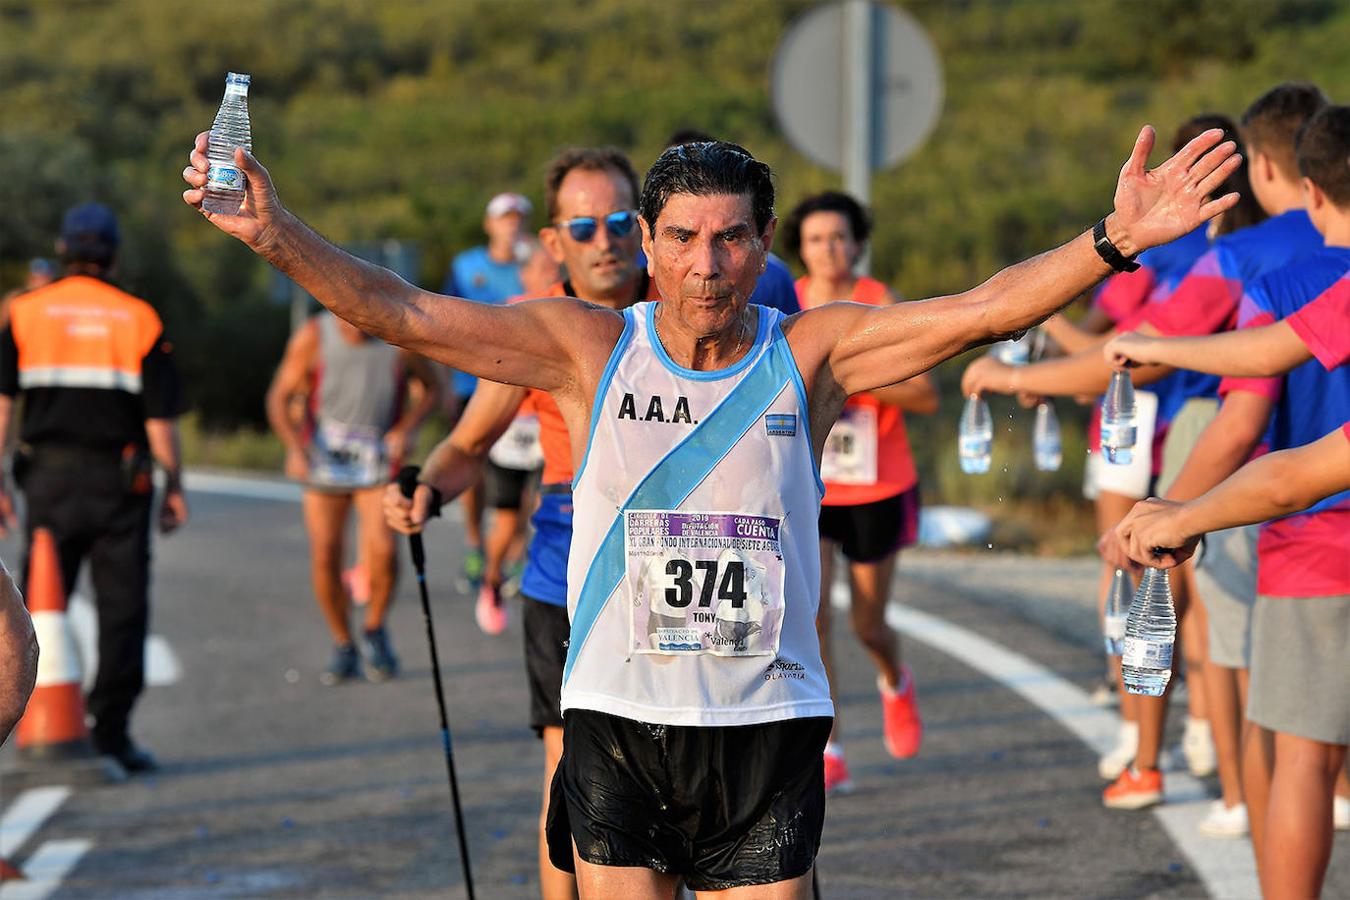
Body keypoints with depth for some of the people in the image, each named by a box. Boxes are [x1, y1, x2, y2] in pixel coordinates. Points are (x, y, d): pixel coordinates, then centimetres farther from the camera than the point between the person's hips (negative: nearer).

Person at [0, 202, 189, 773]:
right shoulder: (139, 319, 0)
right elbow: (161, 416, -2)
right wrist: (174, 487, 6)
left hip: (48, 475, 2)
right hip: (119, 482, -1)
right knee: (122, 608, 2)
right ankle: (111, 729, -3)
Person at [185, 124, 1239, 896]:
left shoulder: (812, 353, -2)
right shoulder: (588, 348, -2)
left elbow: (982, 311, -11)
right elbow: (401, 311, -7)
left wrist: (1114, 240, -24)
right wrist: (278, 233, -20)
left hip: (766, 725, 0)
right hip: (615, 722, 0)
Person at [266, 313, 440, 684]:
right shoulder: (313, 337, -10)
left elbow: (430, 388, 8)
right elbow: (279, 398, -3)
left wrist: (405, 428, -9)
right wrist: (295, 448, -18)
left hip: (379, 457, -1)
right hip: (324, 456, 1)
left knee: (383, 550, -19)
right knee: (325, 558, -5)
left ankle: (374, 629, 7)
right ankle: (344, 649, 14)